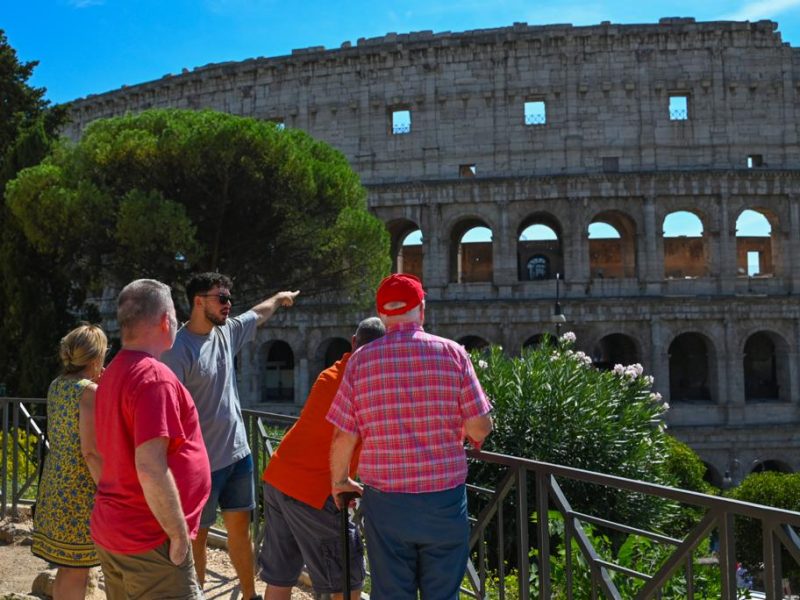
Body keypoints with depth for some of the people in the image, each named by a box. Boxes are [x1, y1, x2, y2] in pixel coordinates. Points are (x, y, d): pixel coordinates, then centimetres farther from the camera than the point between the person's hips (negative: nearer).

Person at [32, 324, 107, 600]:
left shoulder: (56, 386, 7)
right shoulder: (90, 391, -16)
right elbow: (90, 451, -21)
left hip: (54, 485, 8)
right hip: (81, 491, -8)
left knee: (67, 566, 18)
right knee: (78, 569, 1)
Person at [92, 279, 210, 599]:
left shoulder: (114, 373, 11)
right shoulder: (155, 377, -19)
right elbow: (150, 468, -25)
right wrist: (179, 533, -18)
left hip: (110, 529, 9)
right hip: (149, 539, -9)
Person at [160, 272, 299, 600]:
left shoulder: (227, 332, 4)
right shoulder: (179, 349, -18)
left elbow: (257, 315, 26)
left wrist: (280, 297, 43)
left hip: (238, 452, 7)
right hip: (202, 461, -7)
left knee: (240, 527, 16)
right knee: (197, 535, 7)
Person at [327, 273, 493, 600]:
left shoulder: (361, 359, -3)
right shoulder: (451, 352, -5)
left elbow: (343, 436, -2)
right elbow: (480, 428, -7)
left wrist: (339, 481, 15)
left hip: (385, 501, 1)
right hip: (444, 499, 0)